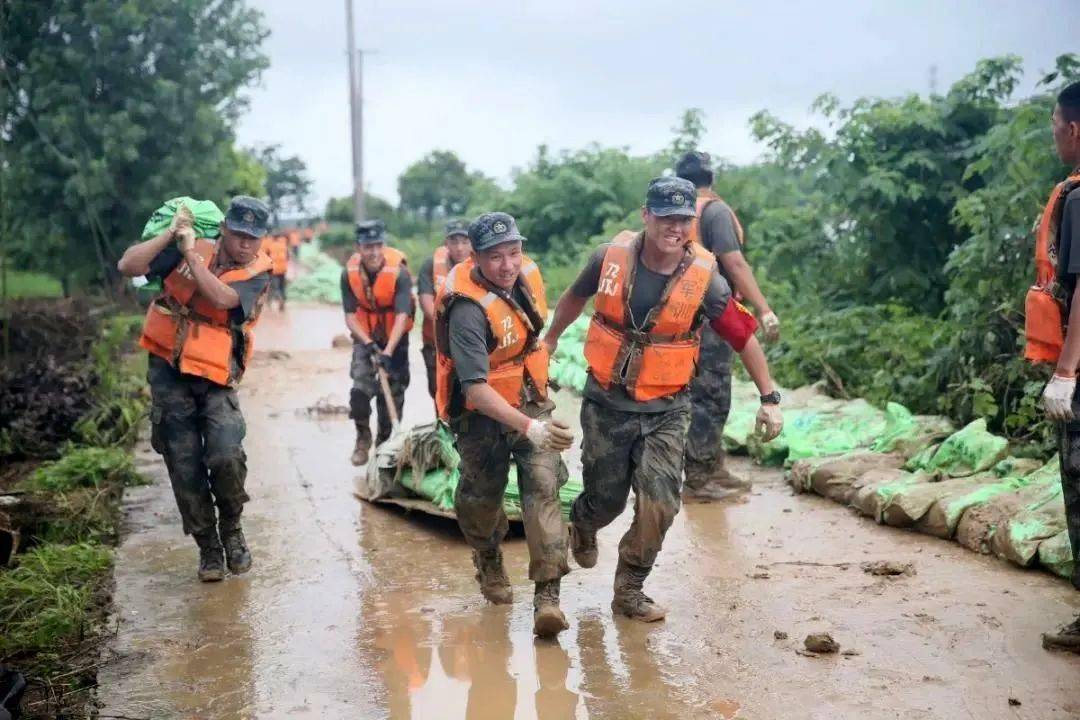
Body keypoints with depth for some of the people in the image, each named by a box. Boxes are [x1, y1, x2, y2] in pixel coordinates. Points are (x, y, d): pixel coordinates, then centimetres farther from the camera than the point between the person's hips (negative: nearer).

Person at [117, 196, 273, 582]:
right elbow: (128, 265, -4)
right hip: (169, 374, 2)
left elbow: (222, 297, -22)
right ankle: (208, 546, 19)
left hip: (215, 378, -1)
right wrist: (169, 234, -10)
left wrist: (190, 252, -17)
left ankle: (231, 529, 9)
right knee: (185, 466, 3)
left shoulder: (257, 273, -3)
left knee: (226, 455, -19)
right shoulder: (190, 247, 2)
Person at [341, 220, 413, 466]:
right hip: (365, 336, 1)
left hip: (395, 337, -1)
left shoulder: (399, 271, -25)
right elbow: (350, 315, -12)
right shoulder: (349, 273, -16)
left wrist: (388, 351, -37)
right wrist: (368, 343, -26)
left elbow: (402, 316, -29)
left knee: (393, 390, 5)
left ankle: (385, 441, 24)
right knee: (361, 385, -13)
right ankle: (363, 436, 8)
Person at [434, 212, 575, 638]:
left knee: (543, 485, -12)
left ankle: (547, 594, -13)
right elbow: (475, 388, -34)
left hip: (529, 402, 5)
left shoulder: (527, 274, -7)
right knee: (482, 495, 11)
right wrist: (529, 428, -43)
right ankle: (488, 559, 44)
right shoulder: (469, 310, -29)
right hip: (483, 412, -4)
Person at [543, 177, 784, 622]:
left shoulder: (703, 278, -12)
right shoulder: (612, 257, -9)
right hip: (607, 404, 0)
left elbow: (744, 337, -4)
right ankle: (582, 525, 50)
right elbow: (575, 297, 11)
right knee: (606, 499, 12)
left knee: (659, 505, -8)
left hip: (665, 411, 0)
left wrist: (769, 398, -6)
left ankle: (629, 591, 13)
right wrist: (551, 339, 23)